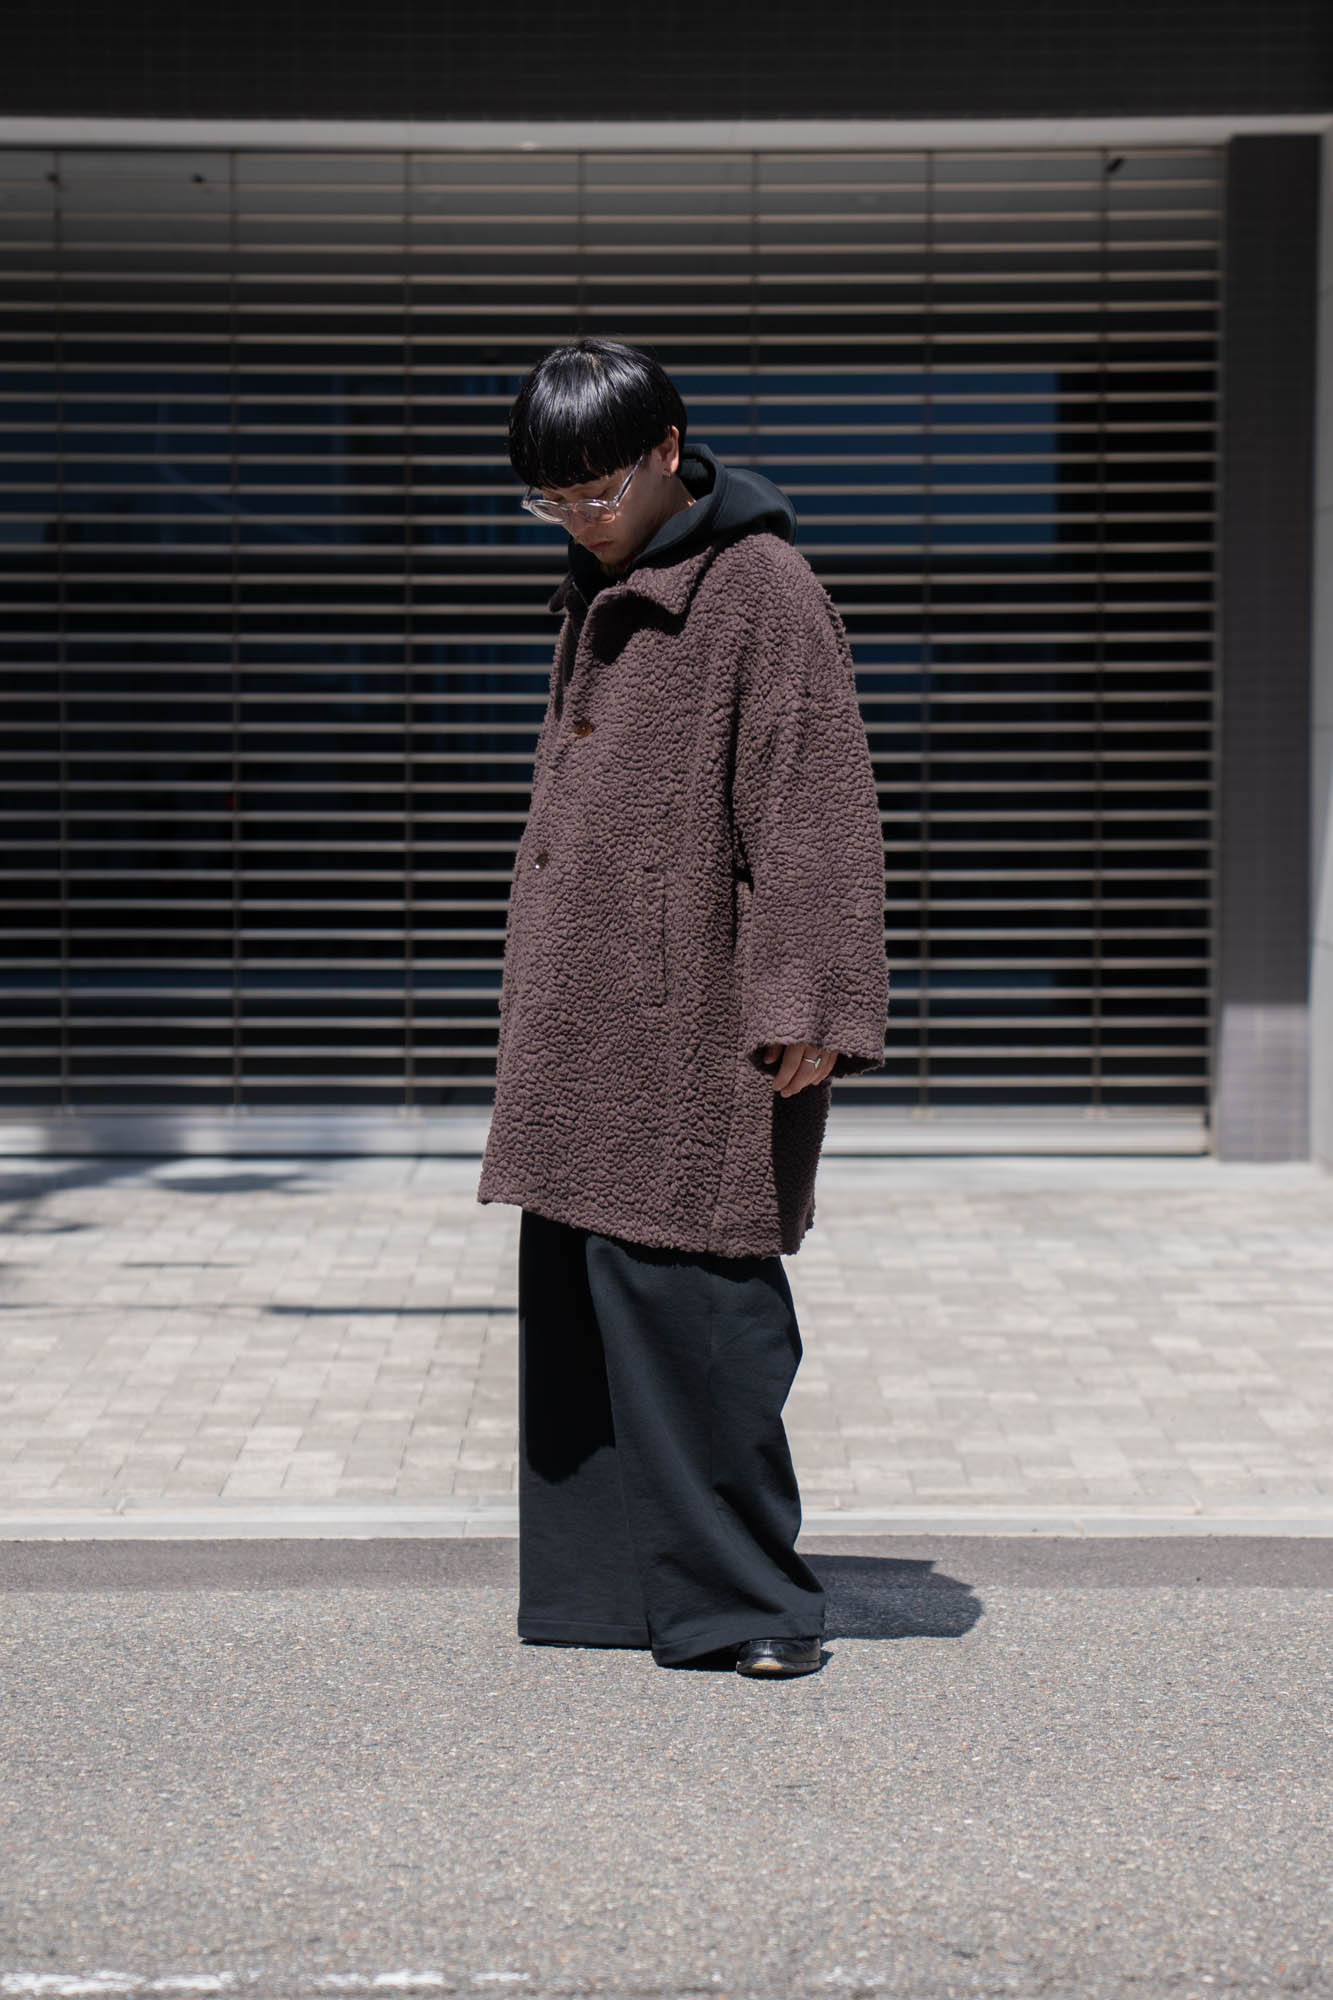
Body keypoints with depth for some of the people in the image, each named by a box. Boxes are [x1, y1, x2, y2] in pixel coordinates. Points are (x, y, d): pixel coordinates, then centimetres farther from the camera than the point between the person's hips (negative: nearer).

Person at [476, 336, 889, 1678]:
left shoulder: (762, 588, -10)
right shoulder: (596, 589, 16)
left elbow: (812, 810, -14)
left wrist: (803, 1007, -18)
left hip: (698, 1013, -8)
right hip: (589, 1012, 9)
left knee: (679, 1288, -9)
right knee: (577, 1291, 9)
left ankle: (744, 1599, 2)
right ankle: (612, 1580, 18)